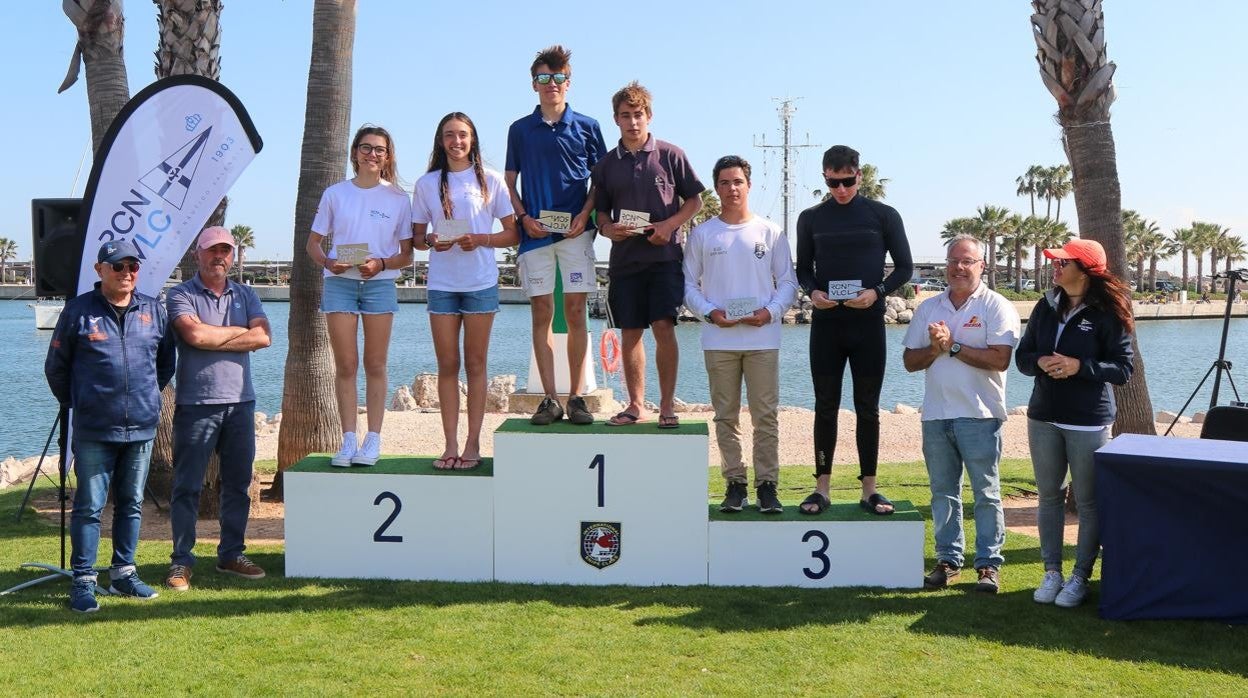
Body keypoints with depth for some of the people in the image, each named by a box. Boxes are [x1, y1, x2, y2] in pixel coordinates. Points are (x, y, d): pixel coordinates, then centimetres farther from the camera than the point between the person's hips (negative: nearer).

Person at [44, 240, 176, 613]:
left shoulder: (154, 310, 5)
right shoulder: (79, 310, -3)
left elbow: (167, 361, 18)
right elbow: (56, 366, 6)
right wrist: (74, 401, 10)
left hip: (142, 427, 4)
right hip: (94, 430, -3)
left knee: (132, 504, 12)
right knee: (89, 506, 1)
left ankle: (123, 573, 24)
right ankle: (83, 581, 9)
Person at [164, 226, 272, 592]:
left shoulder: (245, 295, 13)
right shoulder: (181, 295, 1)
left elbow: (263, 337, -4)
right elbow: (195, 334, -18)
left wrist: (213, 338, -9)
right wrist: (241, 331, -5)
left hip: (240, 401, 4)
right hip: (196, 403, -4)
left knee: (237, 484, 9)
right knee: (187, 486, 0)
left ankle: (231, 554, 20)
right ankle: (181, 560, 9)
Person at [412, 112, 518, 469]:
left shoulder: (490, 180, 3)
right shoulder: (427, 184, 9)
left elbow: (513, 234, 3)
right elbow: (416, 237, 12)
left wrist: (481, 240, -13)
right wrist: (432, 240, -10)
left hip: (481, 283, -2)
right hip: (441, 283, 2)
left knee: (475, 363, 3)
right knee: (447, 364, 2)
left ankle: (473, 444, 6)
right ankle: (450, 445, 6)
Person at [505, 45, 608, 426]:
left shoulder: (586, 127, 8)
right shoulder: (520, 130, 11)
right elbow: (509, 182, 13)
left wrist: (584, 215, -7)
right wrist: (524, 217, -4)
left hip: (575, 232, -1)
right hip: (535, 233, 1)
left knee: (575, 313, -3)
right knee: (541, 314, 1)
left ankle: (576, 397, 2)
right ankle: (550, 399, 5)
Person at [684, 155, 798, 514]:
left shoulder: (770, 232, 6)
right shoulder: (702, 234, 7)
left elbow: (788, 282, 8)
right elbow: (689, 285, 8)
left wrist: (771, 311, -10)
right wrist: (709, 312, -9)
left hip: (762, 338, -1)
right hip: (719, 340, 1)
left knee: (766, 416, -1)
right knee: (726, 416, 6)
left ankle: (767, 484, 7)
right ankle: (735, 484, 14)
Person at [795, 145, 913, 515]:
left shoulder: (884, 215, 3)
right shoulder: (811, 219, 8)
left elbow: (904, 267, 5)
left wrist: (877, 292, -12)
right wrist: (812, 291, -8)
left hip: (868, 322, -1)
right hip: (826, 323, 1)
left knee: (868, 408, 4)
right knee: (825, 407, 4)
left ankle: (869, 489, 12)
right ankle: (822, 487, 11)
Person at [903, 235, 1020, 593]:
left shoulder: (997, 307, -2)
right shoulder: (928, 308, 13)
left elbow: (1000, 359, -15)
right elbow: (910, 361, 9)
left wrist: (953, 346, -13)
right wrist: (934, 349, -10)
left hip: (979, 415, -5)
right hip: (936, 415, 5)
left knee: (986, 492, 1)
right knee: (943, 492, 10)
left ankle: (989, 563, 8)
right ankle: (948, 560, 19)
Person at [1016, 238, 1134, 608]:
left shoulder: (1108, 313, -9)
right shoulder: (1046, 306, 5)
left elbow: (1123, 368, -10)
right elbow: (1022, 355, 8)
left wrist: (1079, 366, -23)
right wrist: (1041, 362, -14)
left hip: (1088, 421, -5)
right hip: (1043, 417, 5)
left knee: (1088, 501, 3)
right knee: (1049, 496, 11)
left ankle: (1080, 577, 14)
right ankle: (1052, 572, 21)